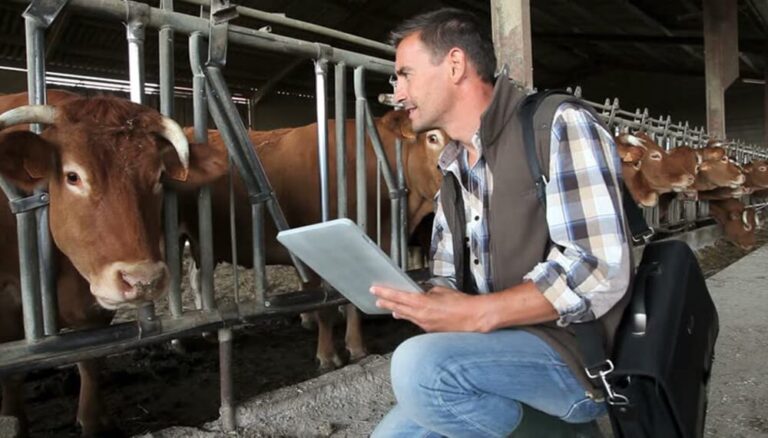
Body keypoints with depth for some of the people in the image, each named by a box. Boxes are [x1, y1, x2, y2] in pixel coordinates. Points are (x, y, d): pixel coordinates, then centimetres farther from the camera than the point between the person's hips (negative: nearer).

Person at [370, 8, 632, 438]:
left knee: (419, 364, -30)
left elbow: (600, 270, -22)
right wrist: (415, 303, -8)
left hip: (576, 354, -7)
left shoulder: (558, 124, -12)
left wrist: (478, 314, -27)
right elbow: (448, 282, 14)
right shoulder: (453, 169, 13)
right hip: (495, 350, 8)